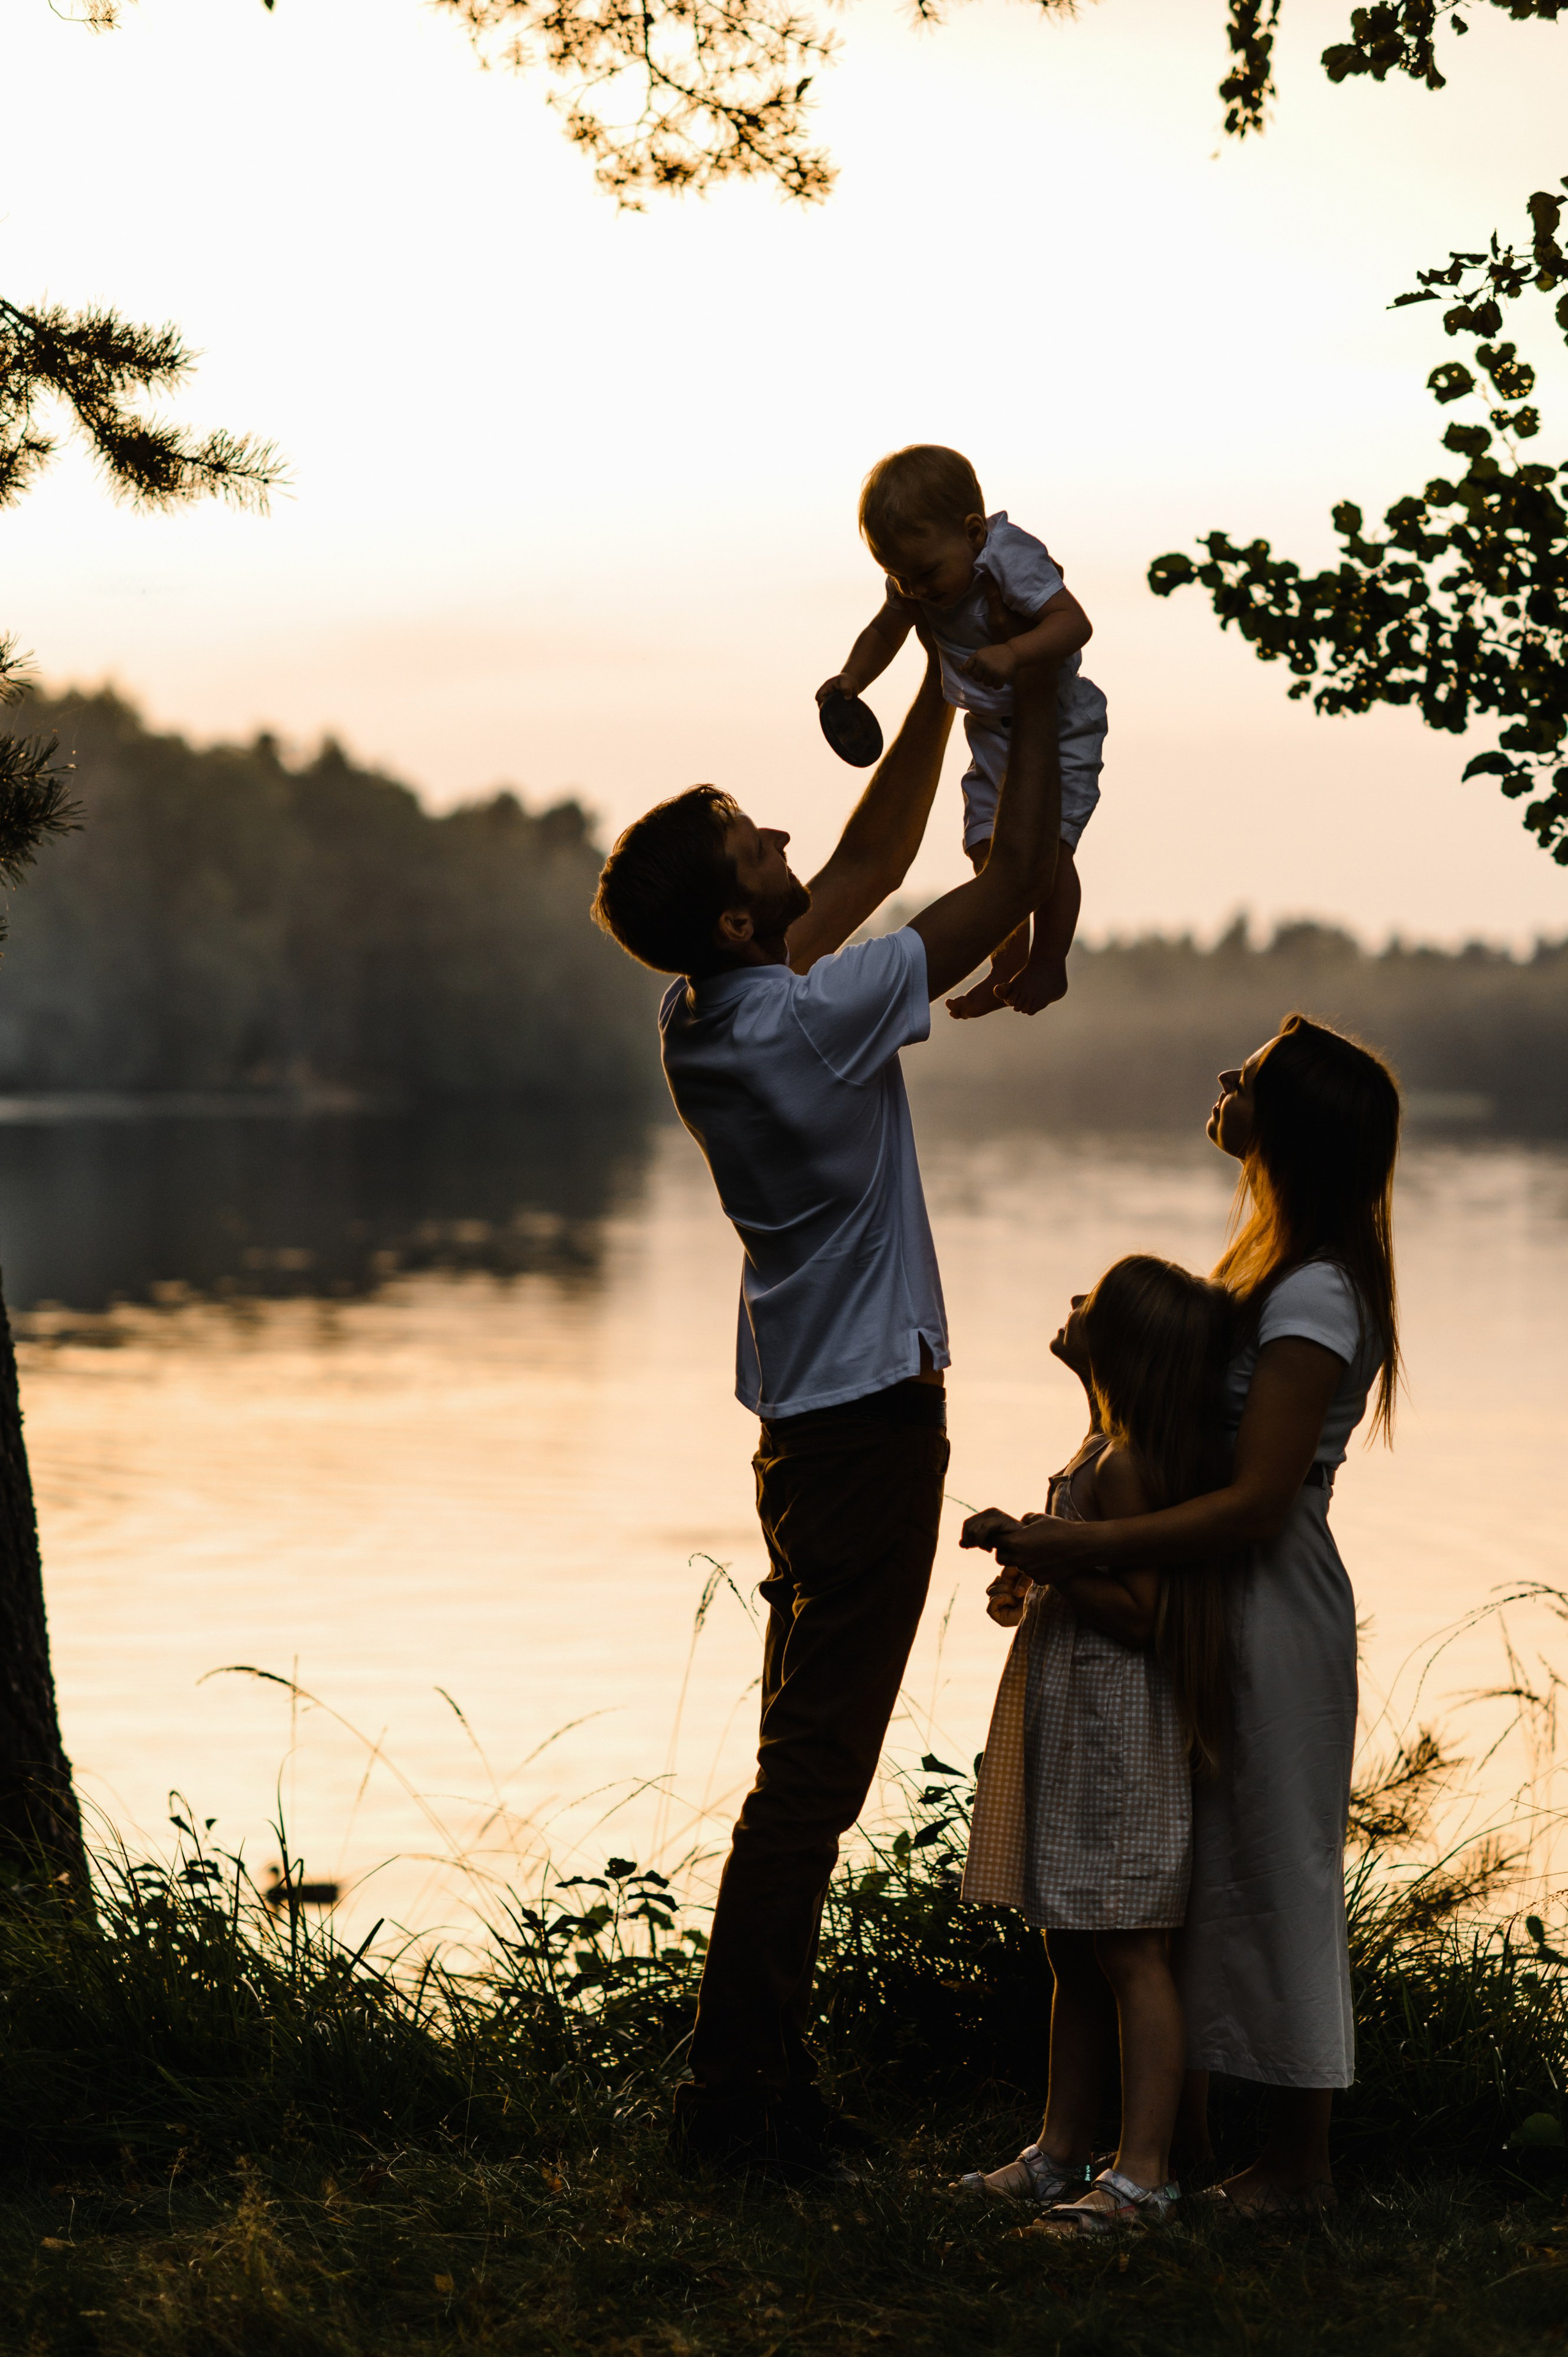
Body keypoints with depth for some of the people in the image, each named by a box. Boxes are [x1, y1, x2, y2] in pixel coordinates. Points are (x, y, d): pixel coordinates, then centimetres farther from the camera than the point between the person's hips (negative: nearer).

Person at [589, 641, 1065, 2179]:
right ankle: (737, 2093, -1)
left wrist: (942, 685, 19)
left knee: (808, 1759, 13)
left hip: (811, 1417, 9)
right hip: (872, 1416, -9)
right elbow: (1012, 875, -11)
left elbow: (869, 867, 18)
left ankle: (758, 2081, 18)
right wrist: (1037, 696, -1)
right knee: (812, 1765, -5)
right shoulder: (811, 1022, -20)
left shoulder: (704, 1018, 5)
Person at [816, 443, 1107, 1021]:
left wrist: (1014, 653, -54)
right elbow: (885, 631, 11)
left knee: (1046, 848, -15)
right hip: (991, 730, 7)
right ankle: (1007, 969, 19)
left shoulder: (1013, 560, -29)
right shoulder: (914, 584, -7)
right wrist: (852, 678, -6)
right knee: (990, 851, 5)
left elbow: (1074, 623, -38)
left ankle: (1049, 963, 1)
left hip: (1059, 727, -7)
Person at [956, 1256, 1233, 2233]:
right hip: (1075, 1724, 11)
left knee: (1129, 1953, -5)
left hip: (1120, 1729, -11)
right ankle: (1061, 2151, 24)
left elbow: (1141, 1612, -23)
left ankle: (1143, 2172, 0)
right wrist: (1041, 1588, 13)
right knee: (1074, 1955, 15)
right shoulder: (1110, 1449, 13)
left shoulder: (1125, 1467, -18)